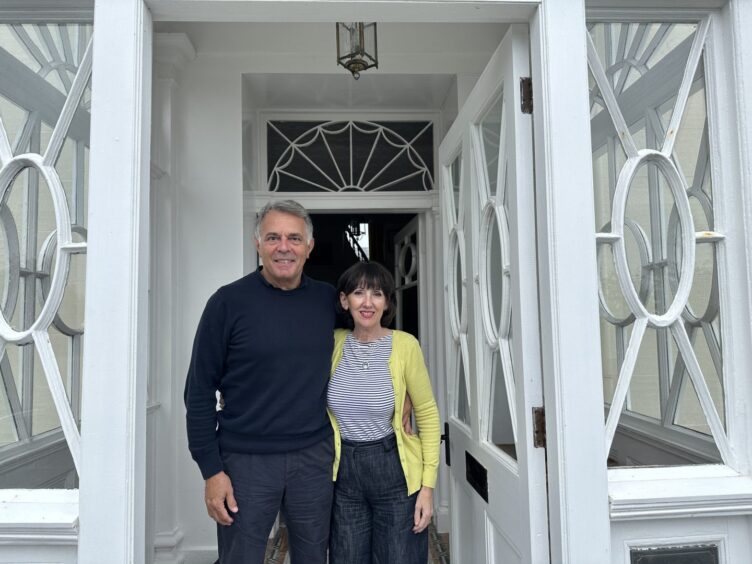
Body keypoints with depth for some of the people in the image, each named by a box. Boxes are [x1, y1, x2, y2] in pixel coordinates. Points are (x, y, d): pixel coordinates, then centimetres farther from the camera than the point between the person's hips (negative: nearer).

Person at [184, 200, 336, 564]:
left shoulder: (328, 300, 1)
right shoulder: (229, 302, -7)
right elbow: (200, 390, -5)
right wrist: (211, 469, -8)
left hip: (314, 457, 3)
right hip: (246, 461, -3)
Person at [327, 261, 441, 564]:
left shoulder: (405, 345, -12)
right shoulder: (333, 343, -4)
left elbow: (428, 415, -5)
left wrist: (428, 485, -6)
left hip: (394, 470, -2)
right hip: (343, 471, 3)